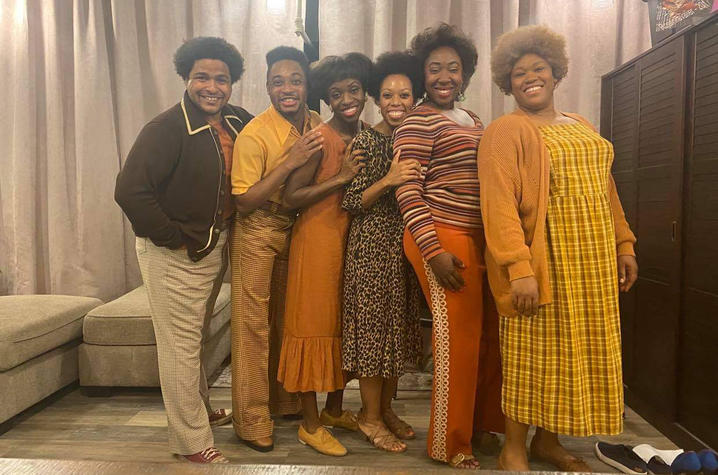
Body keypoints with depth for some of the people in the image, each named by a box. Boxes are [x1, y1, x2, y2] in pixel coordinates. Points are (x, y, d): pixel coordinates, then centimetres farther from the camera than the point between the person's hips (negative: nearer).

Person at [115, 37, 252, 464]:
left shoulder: (235, 121, 1)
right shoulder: (168, 128, -19)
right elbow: (130, 191, -25)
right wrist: (174, 238, -18)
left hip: (216, 246, 8)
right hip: (177, 253, -7)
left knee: (197, 336, 24)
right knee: (181, 345, 2)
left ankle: (201, 408, 44)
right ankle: (192, 442, 17)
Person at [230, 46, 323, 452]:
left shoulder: (316, 126, 0)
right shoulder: (254, 135, -19)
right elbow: (244, 202, -20)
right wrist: (289, 162, -27)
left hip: (295, 231, 6)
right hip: (257, 234, -5)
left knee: (287, 320, 15)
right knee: (254, 324, 1)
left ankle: (285, 401, 33)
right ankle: (252, 421, 14)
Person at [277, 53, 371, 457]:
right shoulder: (320, 139, -13)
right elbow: (291, 197, -16)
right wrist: (340, 177, -21)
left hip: (354, 238, 7)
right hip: (319, 238, -7)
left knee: (344, 323, 14)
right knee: (315, 322, 1)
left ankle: (335, 409, 31)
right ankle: (310, 425, 14)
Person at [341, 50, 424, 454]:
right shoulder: (365, 142, -8)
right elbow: (351, 202, -12)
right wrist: (388, 180, -26)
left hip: (408, 242, 7)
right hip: (373, 243, -6)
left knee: (401, 325, 12)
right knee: (374, 325, 1)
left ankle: (387, 408, 28)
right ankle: (370, 416, 18)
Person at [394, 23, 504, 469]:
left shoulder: (473, 120, 19)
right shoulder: (419, 122, -7)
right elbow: (408, 191, -14)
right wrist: (434, 251, -20)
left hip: (480, 240, 8)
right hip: (444, 241, -8)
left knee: (489, 334, 11)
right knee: (458, 337, -4)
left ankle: (481, 423, 31)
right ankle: (449, 444, 14)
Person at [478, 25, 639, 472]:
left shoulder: (582, 127, 18)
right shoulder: (506, 130, -5)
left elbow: (606, 191, 20)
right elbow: (499, 203, -16)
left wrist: (624, 245, 12)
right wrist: (519, 268, -23)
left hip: (593, 264, 7)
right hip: (542, 262, -7)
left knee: (576, 352, 11)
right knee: (534, 354, 0)